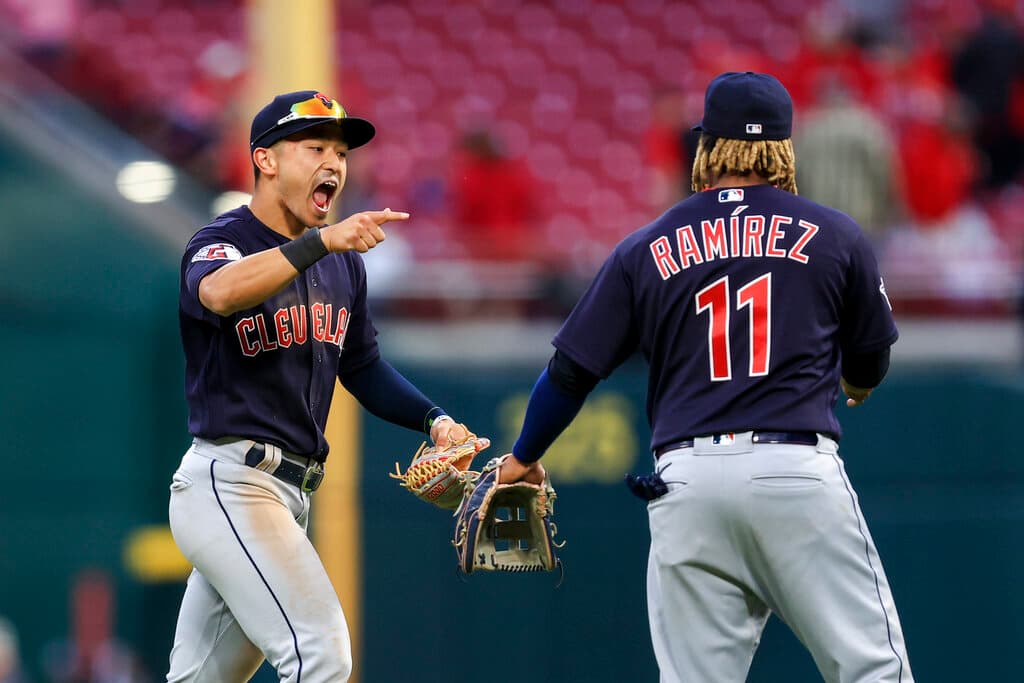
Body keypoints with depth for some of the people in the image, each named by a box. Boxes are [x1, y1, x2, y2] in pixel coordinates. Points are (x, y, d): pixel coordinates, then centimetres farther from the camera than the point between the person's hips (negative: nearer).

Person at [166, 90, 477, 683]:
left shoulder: (342, 261, 14)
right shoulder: (222, 243, -10)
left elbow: (362, 366, 23)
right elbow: (218, 293, -35)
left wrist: (434, 419, 6)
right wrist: (320, 240, -46)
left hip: (293, 493, 8)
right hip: (227, 482, -8)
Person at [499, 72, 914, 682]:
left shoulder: (646, 250, 11)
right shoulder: (835, 236, 8)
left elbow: (571, 370, 12)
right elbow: (870, 365, 19)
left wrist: (524, 459, 29)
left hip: (687, 478, 2)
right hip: (800, 471, -2)